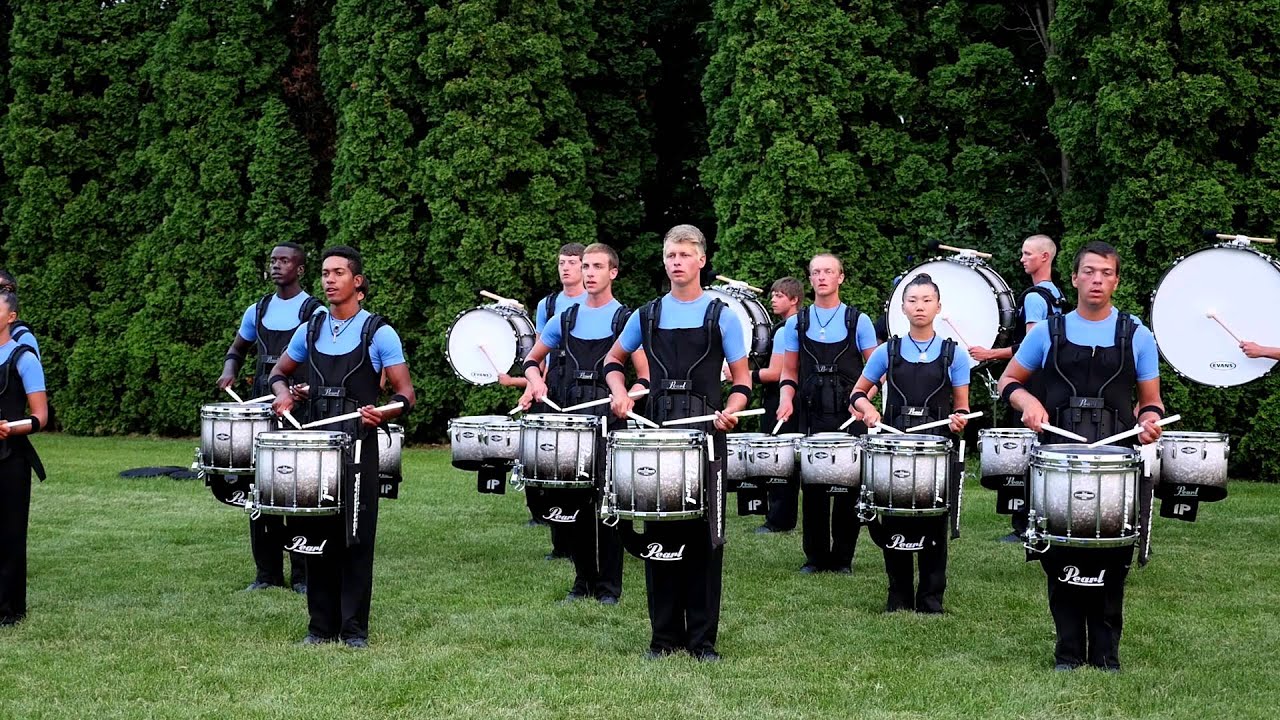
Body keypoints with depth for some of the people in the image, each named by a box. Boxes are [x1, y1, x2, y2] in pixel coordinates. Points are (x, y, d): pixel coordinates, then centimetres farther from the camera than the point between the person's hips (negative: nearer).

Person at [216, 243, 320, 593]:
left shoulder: (315, 312, -3)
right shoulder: (258, 311, 12)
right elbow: (237, 349, 26)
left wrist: (308, 387, -24)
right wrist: (229, 371, 5)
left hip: (300, 409, -5)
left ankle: (302, 574, 3)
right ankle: (267, 572, 13)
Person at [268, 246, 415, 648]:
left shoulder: (378, 333, -3)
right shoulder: (310, 330, 10)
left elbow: (405, 394, -4)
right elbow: (279, 371, 24)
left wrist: (383, 414, -24)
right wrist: (282, 393, 1)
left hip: (358, 445, -4)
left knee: (355, 538, -2)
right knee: (316, 536, 5)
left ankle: (355, 629, 5)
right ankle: (321, 626, 13)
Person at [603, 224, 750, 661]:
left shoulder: (722, 316, 3)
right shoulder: (647, 315, 10)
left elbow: (742, 379, 3)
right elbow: (614, 359, 23)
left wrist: (730, 411, -17)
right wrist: (620, 393, 3)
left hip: (706, 433, -2)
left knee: (704, 535, -1)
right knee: (657, 532, 3)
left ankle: (702, 637, 6)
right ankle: (665, 635, 12)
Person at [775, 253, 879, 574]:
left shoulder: (858, 321, 3)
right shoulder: (797, 323, 9)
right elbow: (790, 371, 15)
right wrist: (786, 398, -4)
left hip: (849, 417, -2)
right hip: (811, 417, 2)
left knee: (848, 489, 1)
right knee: (812, 489, 3)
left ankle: (843, 557, 10)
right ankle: (815, 557, 11)